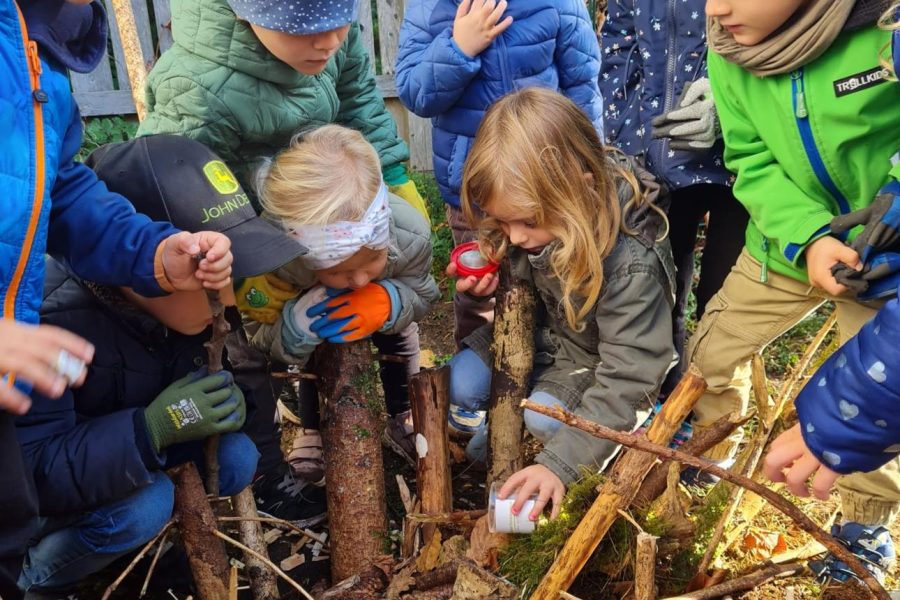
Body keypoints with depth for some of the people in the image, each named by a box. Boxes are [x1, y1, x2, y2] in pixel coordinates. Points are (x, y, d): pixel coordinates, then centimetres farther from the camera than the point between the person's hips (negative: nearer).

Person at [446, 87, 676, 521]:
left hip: (597, 355, -5)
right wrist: (486, 285, -20)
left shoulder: (632, 262, -36)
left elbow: (625, 381, -32)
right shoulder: (530, 215, -18)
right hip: (541, 329, 5)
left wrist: (560, 462, -36)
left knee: (545, 416, -29)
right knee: (460, 386, -15)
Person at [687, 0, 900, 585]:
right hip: (789, 244, 4)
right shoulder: (729, 47, -14)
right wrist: (806, 236, -24)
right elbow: (752, 161, -9)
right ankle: (708, 449, 37)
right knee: (711, 349, 8)